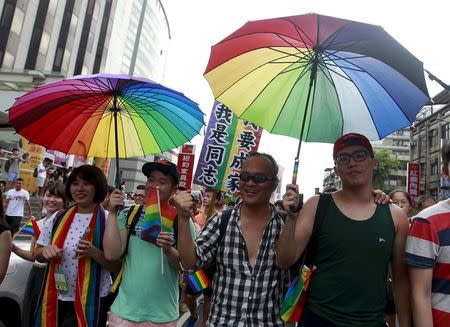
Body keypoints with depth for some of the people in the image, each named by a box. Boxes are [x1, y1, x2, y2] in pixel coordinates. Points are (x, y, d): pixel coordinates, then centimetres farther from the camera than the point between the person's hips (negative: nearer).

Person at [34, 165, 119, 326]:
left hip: (92, 301, -4)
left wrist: (94, 253, -26)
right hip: (55, 298, 4)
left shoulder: (108, 221, -13)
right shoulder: (58, 217, 1)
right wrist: (45, 251, -11)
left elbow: (117, 265, -11)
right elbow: (38, 254, 10)